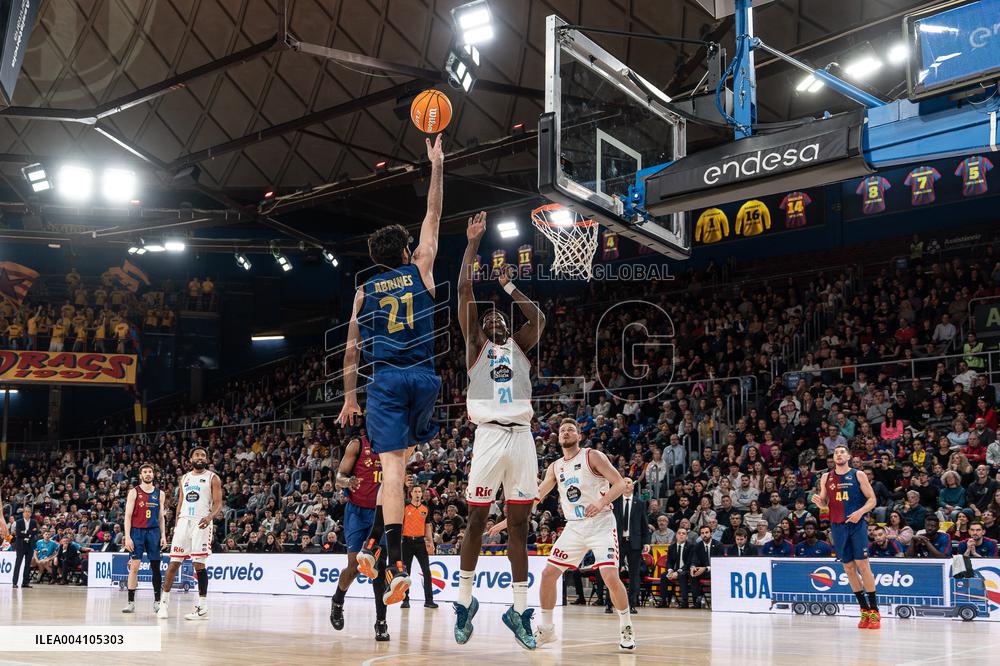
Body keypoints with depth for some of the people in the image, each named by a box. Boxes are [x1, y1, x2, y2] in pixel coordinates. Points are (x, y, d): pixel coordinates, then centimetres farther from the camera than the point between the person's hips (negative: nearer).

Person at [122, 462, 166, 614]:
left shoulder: (160, 494, 10)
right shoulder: (134, 492, -1)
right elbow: (128, 516, -4)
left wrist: (163, 535, 5)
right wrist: (127, 537, -12)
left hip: (154, 532, 3)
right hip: (137, 531, -3)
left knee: (156, 567, 4)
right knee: (134, 567, -6)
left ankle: (157, 601, 12)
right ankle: (131, 602, -3)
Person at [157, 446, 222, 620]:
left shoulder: (212, 478, 2)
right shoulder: (185, 478, 17)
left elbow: (218, 504, -6)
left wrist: (210, 517, -25)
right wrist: (176, 524, 12)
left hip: (201, 523, -4)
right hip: (184, 521, 4)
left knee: (199, 563, -8)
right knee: (174, 563, 1)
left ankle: (203, 608, -3)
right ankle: (164, 603, 8)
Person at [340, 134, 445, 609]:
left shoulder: (364, 292, 10)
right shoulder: (420, 272, 8)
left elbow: (351, 350, 9)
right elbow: (433, 218, 16)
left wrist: (349, 397, 16)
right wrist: (436, 166, 22)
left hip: (385, 380, -1)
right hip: (424, 378, 1)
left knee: (392, 468, -8)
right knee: (400, 460, 20)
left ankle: (395, 565, -20)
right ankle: (374, 543, 15)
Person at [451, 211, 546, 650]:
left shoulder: (519, 345, 21)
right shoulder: (476, 344, 11)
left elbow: (538, 318, 10)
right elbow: (464, 290, 5)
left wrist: (507, 285, 20)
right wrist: (473, 243, 7)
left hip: (522, 437, 3)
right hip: (489, 436, -3)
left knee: (519, 524, 4)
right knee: (476, 521, 2)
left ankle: (519, 611, 8)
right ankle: (464, 601, 13)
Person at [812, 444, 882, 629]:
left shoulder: (858, 475, 2)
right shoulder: (826, 478, 11)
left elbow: (872, 499, 1)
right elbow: (824, 505, 16)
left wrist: (860, 512, -16)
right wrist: (818, 501, -7)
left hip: (857, 524, -4)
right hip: (837, 526, 4)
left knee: (863, 565, -10)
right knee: (848, 567, 3)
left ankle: (874, 611, -6)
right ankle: (864, 610, 11)